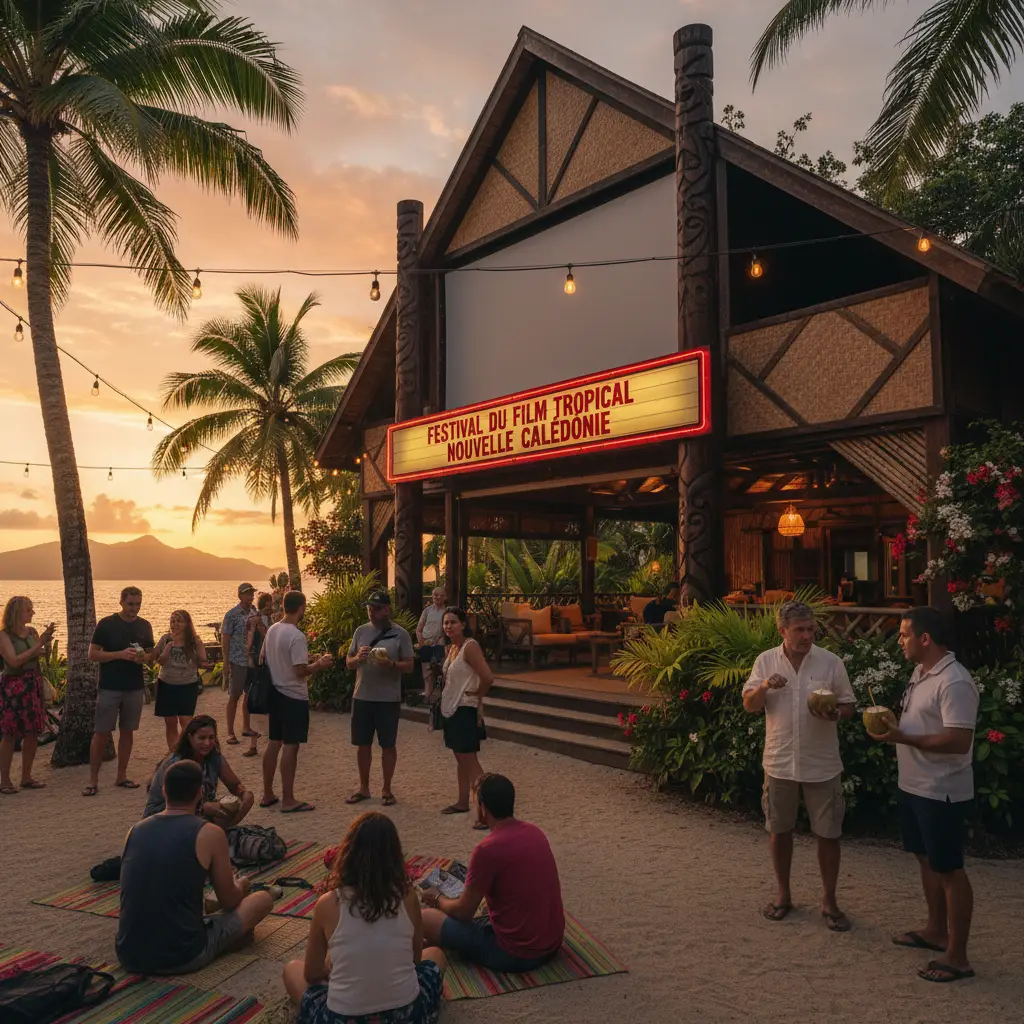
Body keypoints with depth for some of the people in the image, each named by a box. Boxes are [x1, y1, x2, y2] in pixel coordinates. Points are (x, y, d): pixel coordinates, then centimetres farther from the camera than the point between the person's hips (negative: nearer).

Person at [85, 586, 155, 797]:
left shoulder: (144, 626, 6)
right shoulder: (106, 624, -6)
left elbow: (150, 654, 13)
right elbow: (92, 654, -7)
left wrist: (144, 657, -11)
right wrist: (120, 654, -20)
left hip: (135, 688, 4)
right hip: (109, 688, -4)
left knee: (127, 731, 10)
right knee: (102, 733, -1)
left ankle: (121, 776, 20)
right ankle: (93, 780, 8)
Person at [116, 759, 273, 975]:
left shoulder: (135, 831, 5)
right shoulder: (209, 834, -10)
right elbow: (229, 902, 2)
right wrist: (241, 886, 26)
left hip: (129, 957, 6)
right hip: (181, 959, -6)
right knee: (263, 899, 12)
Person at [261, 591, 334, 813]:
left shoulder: (271, 630, 5)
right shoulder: (297, 636, -21)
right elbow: (300, 671, -23)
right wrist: (320, 664, -6)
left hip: (275, 692, 8)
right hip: (294, 696, -8)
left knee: (274, 743, 15)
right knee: (290, 746, -1)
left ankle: (268, 795, 24)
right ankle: (288, 800, 6)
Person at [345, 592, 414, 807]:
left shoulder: (400, 634, -5)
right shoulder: (361, 631, 5)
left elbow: (409, 665, -5)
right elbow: (348, 662, 8)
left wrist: (391, 664, -24)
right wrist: (358, 658, -14)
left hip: (388, 699, -3)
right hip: (362, 697, 3)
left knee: (388, 745, 7)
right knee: (363, 744, 11)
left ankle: (386, 790, 20)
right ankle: (364, 788, 26)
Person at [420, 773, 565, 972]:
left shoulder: (488, 849, -20)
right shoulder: (535, 832, 2)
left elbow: (464, 912, -8)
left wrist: (438, 899, 12)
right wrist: (472, 887, 29)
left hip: (515, 954, -7)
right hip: (552, 943, 7)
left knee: (426, 918, -1)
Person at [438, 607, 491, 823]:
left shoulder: (470, 646, -18)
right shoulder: (451, 647, 9)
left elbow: (488, 677, -27)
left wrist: (477, 696, -12)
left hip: (465, 710, -9)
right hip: (451, 709, 9)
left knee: (469, 760, -8)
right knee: (460, 758, 18)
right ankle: (462, 802, 30)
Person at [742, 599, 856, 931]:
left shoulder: (831, 662, -6)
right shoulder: (766, 661, -2)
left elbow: (849, 706, 1)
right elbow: (749, 705, -1)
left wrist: (834, 714, -22)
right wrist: (764, 686, -21)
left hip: (822, 764, -1)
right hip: (779, 762, 1)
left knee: (828, 834, 7)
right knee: (779, 830, 13)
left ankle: (829, 901, 25)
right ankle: (783, 894, 31)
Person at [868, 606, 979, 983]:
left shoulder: (954, 682, -23)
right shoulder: (921, 672, 8)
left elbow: (959, 741, -28)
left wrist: (901, 737, -27)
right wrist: (892, 723, 2)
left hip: (941, 793, -10)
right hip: (914, 786, 10)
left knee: (949, 870, 2)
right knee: (927, 860, 20)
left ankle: (957, 956, 14)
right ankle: (936, 930, 36)